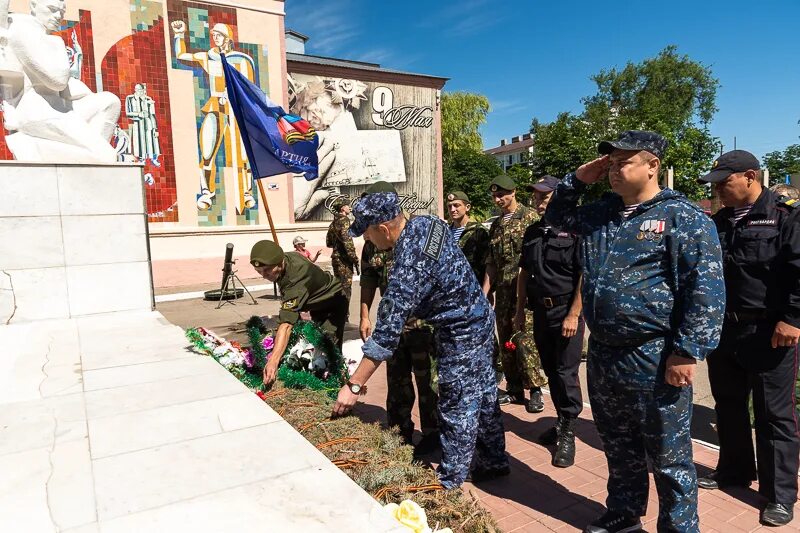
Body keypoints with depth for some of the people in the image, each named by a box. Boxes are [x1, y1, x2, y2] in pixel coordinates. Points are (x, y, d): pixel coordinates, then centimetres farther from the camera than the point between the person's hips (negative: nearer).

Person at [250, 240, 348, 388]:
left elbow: (286, 323, -53)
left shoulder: (296, 278, -44)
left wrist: (273, 362, -60)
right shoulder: (286, 258, -19)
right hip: (316, 304, 9)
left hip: (333, 302, -9)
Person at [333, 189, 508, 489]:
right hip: (481, 319, 9)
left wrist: (354, 386, -23)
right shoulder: (426, 222, -6)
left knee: (457, 411, 5)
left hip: (460, 335, -9)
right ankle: (494, 461, 38)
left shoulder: (408, 268, -31)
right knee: (483, 396, 21)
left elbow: (387, 334, -29)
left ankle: (450, 484, 22)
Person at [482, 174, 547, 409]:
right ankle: (514, 389, 20)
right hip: (503, 291, 7)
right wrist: (484, 293, 13)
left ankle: (535, 390, 5)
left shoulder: (529, 217, -2)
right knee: (505, 341, 9)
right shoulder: (496, 225, 18)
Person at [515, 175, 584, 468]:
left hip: (566, 311, -6)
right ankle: (563, 422, 28)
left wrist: (573, 314, -17)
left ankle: (567, 433, 9)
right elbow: (524, 273, 16)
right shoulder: (532, 231, 11)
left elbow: (585, 275, -12)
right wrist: (520, 310, 13)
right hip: (540, 311, 6)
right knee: (551, 370, 13)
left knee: (566, 372, -3)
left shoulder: (575, 229, -9)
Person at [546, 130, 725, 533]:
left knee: (668, 457, 9)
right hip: (602, 354, 7)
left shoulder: (682, 216, -10)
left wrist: (688, 351, -18)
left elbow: (707, 288, -14)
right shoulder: (600, 213, 10)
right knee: (618, 447, 22)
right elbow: (556, 217, 25)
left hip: (655, 359, -7)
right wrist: (577, 180, 8)